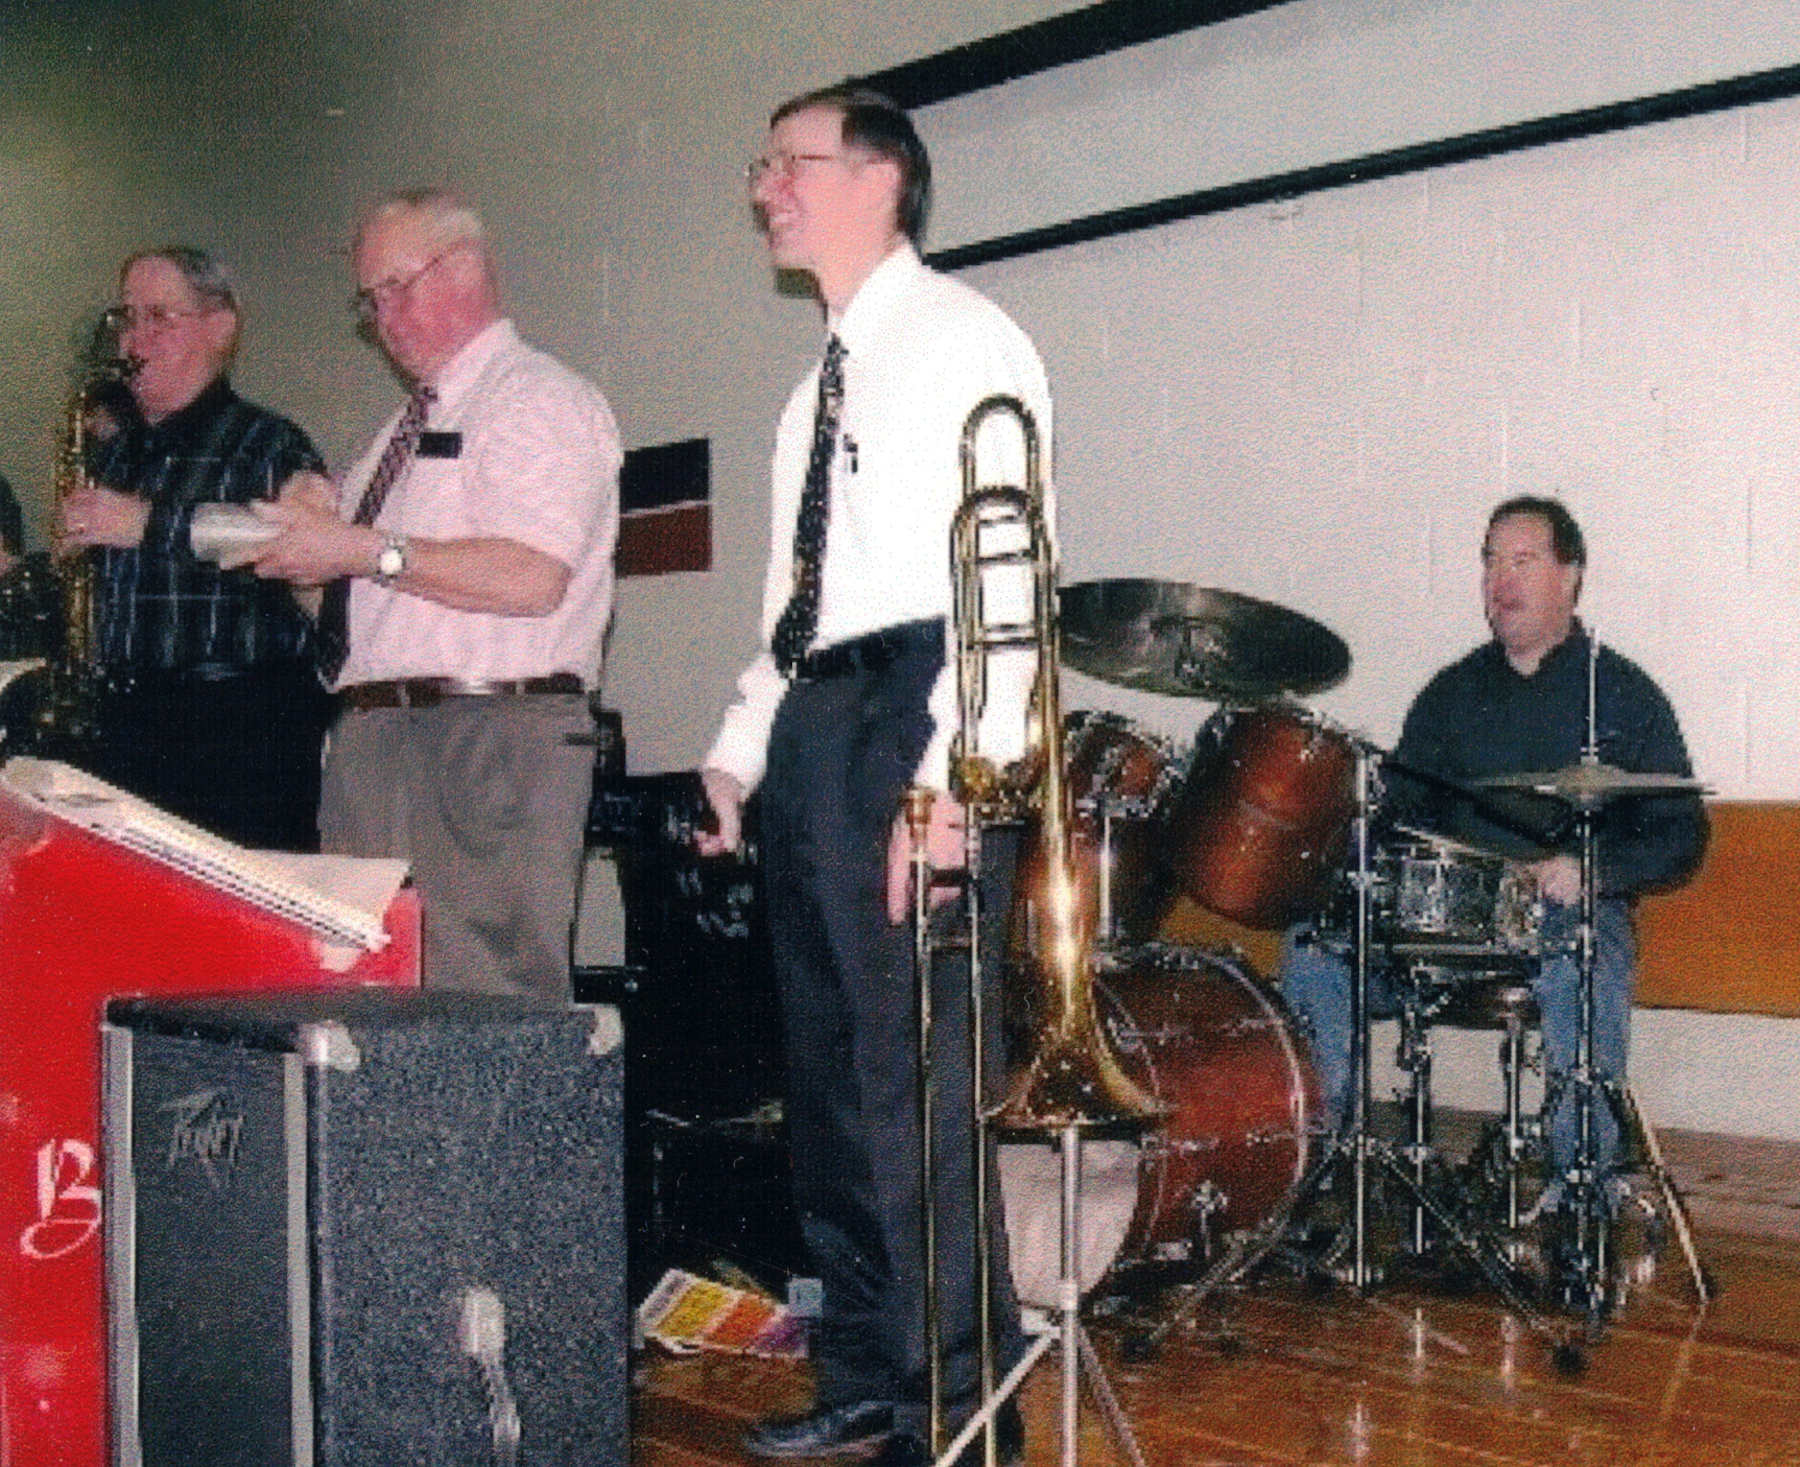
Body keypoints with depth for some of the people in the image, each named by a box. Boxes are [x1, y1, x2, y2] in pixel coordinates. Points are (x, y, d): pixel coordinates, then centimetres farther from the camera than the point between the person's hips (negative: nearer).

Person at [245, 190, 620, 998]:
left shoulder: (540, 399, -4)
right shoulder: (412, 422, 24)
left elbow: (531, 578, -20)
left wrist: (366, 550, -16)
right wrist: (311, 549, 6)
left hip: (489, 747, -9)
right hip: (371, 742, 9)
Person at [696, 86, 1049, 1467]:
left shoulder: (962, 338, -3)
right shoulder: (824, 381, 21)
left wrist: (944, 776, -22)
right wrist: (739, 752, 15)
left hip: (908, 710, -9)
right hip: (812, 720, 9)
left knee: (911, 1075, -7)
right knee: (829, 1071, 12)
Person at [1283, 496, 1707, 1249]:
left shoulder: (1623, 696, 6)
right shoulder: (1452, 693, 18)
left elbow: (1681, 837, 2)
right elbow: (1397, 807, 21)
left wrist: (1587, 869, -16)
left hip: (1574, 913, -3)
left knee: (1581, 973, -38)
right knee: (1310, 949, -19)